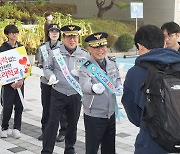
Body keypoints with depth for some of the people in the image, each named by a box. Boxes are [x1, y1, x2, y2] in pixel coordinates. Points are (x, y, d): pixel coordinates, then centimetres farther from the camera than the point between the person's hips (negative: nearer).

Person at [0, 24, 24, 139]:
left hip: (20, 81, 3)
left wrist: (22, 79, -6)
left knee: (19, 106, 3)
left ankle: (17, 128, 13)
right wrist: (11, 82, -12)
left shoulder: (21, 47, 9)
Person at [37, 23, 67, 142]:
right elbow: (40, 64, 14)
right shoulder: (43, 48, 8)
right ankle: (45, 131, 23)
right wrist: (41, 70, -5)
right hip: (46, 81, 3)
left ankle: (63, 132, 14)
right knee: (46, 107, 10)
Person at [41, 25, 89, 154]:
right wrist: (51, 76, -12)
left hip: (76, 94, 2)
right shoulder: (56, 53, -2)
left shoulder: (84, 55, 1)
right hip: (58, 93, -2)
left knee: (73, 123, 14)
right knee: (53, 122, -2)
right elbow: (47, 68, 8)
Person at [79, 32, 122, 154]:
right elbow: (84, 85, -32)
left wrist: (119, 87, 0)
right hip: (94, 116, -5)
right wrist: (94, 88, -54)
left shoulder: (112, 63, 3)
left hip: (111, 113, 5)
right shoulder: (85, 68, -14)